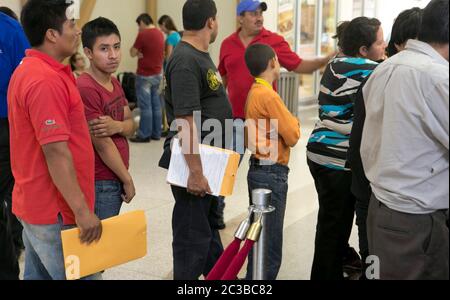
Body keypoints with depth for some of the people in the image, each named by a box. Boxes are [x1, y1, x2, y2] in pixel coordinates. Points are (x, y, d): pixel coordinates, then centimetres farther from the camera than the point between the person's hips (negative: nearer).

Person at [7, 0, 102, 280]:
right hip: (55, 210, -10)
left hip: (36, 203, 10)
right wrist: (82, 210, -24)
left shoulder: (29, 70, 11)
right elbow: (55, 152, -26)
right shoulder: (46, 81, -22)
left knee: (38, 274, 18)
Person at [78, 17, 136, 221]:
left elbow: (131, 125, 8)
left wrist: (116, 126, -16)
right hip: (100, 183, -8)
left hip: (115, 178, 8)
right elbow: (102, 144, -19)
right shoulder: (85, 89, -21)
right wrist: (127, 180, -10)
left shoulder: (115, 83, 7)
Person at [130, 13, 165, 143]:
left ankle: (144, 135, 1)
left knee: (145, 106, -3)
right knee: (156, 104, 11)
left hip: (145, 75, -8)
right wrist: (142, 53, 5)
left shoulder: (143, 34, -15)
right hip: (157, 74, 8)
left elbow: (133, 53, -9)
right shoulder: (160, 33, 9)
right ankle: (156, 133, 16)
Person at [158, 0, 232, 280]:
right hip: (195, 163, -10)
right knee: (193, 234, 3)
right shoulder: (185, 61, -20)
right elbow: (186, 120, -26)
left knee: (210, 225, 24)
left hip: (210, 161, 10)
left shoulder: (202, 56, 12)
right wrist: (195, 172, -27)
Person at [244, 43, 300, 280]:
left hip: (260, 169, 9)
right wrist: (294, 122, 4)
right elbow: (292, 136, -14)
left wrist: (287, 123, -1)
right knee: (270, 241, -2)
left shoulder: (254, 92, 10)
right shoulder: (268, 95, -17)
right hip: (271, 173, -9)